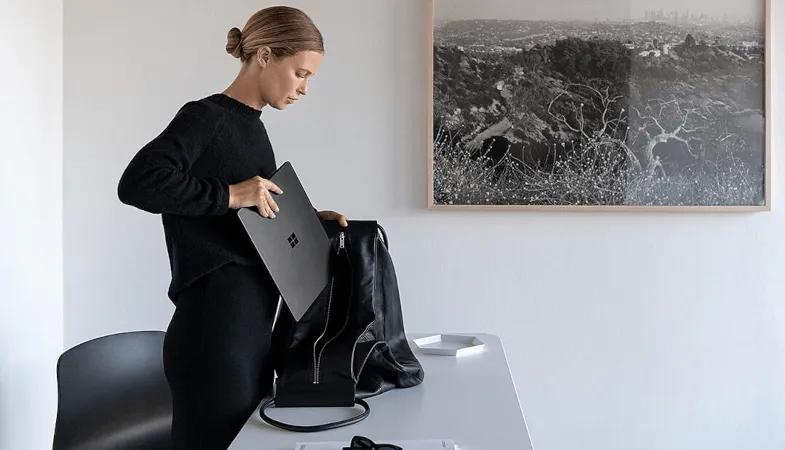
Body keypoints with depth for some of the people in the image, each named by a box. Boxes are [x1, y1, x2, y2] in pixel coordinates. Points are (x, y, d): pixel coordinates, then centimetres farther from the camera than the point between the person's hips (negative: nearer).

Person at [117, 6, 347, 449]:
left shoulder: (252, 127, 15)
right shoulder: (205, 118, -10)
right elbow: (138, 183, -25)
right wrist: (229, 194, -22)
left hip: (252, 327, 9)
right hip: (214, 329, -9)